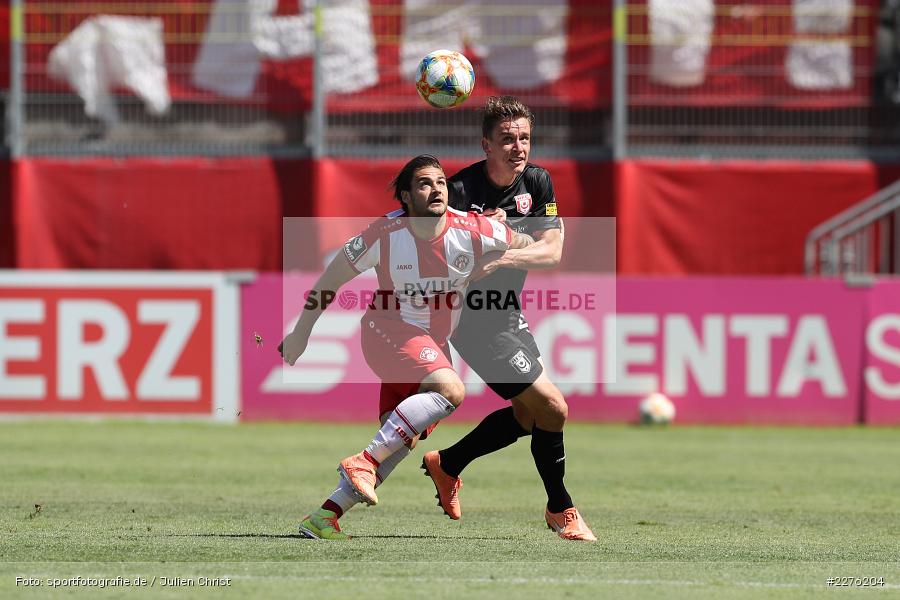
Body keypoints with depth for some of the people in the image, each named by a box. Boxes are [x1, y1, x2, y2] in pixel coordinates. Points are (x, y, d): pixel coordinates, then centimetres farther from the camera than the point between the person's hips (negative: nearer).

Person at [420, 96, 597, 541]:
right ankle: (560, 509, 10)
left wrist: (502, 256, -23)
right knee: (552, 408, -10)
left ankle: (446, 463, 38)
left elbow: (552, 251, -7)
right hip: (474, 319, -8)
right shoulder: (461, 190, -21)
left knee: (527, 416, 19)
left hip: (508, 313, 8)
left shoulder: (537, 183, -1)